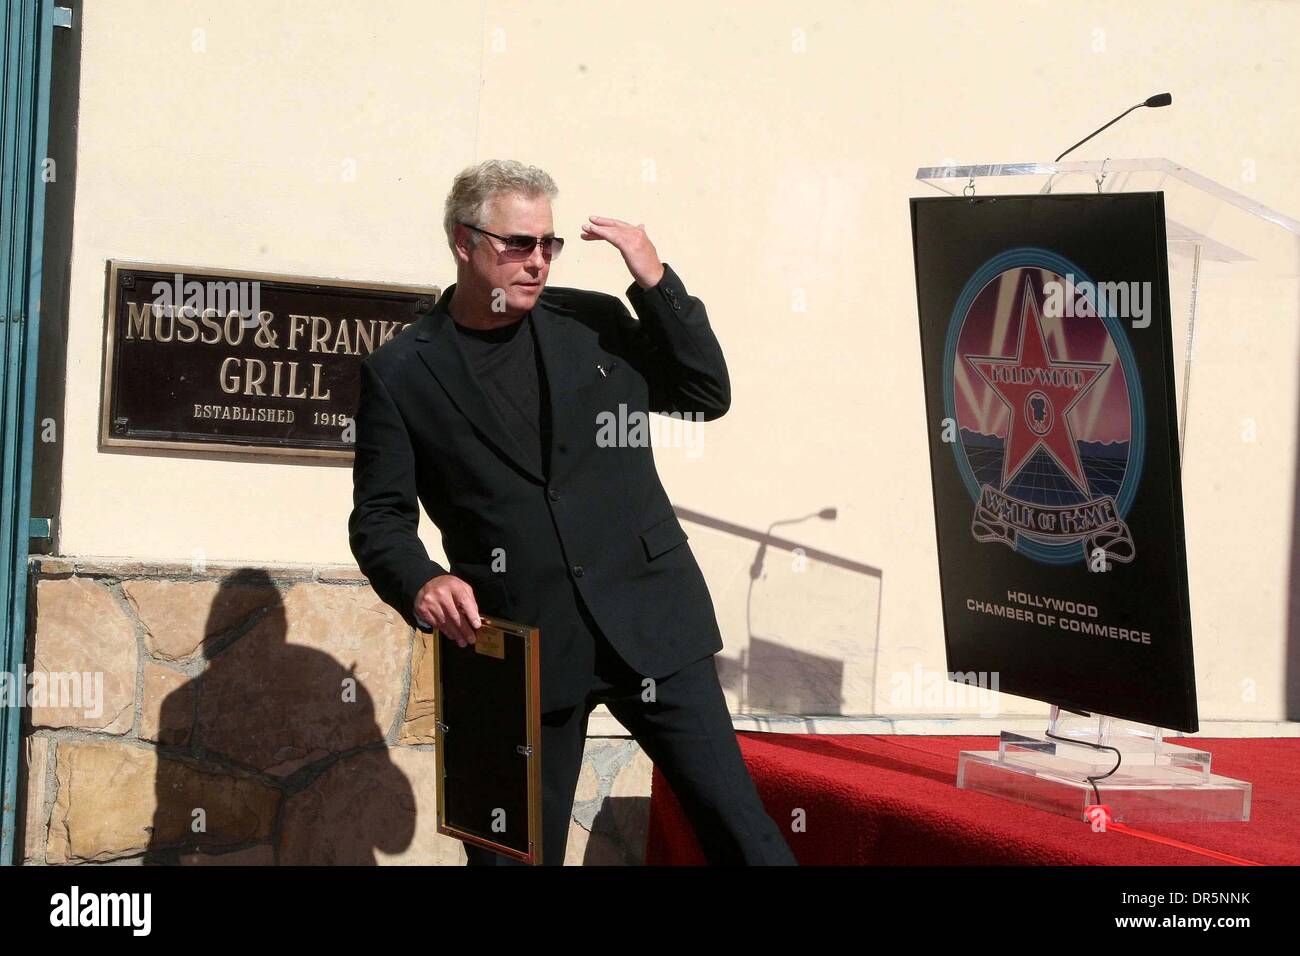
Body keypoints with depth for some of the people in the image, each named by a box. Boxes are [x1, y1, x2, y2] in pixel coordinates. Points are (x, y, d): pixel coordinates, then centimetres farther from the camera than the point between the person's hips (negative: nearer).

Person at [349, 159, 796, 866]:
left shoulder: (595, 322, 7)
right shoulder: (400, 372, 2)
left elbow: (708, 396, 9)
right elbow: (379, 515, 2)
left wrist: (657, 284, -2)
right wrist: (419, 581, -18)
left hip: (649, 620, 1)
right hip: (521, 644, -1)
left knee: (739, 827, 0)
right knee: (515, 851, 8)